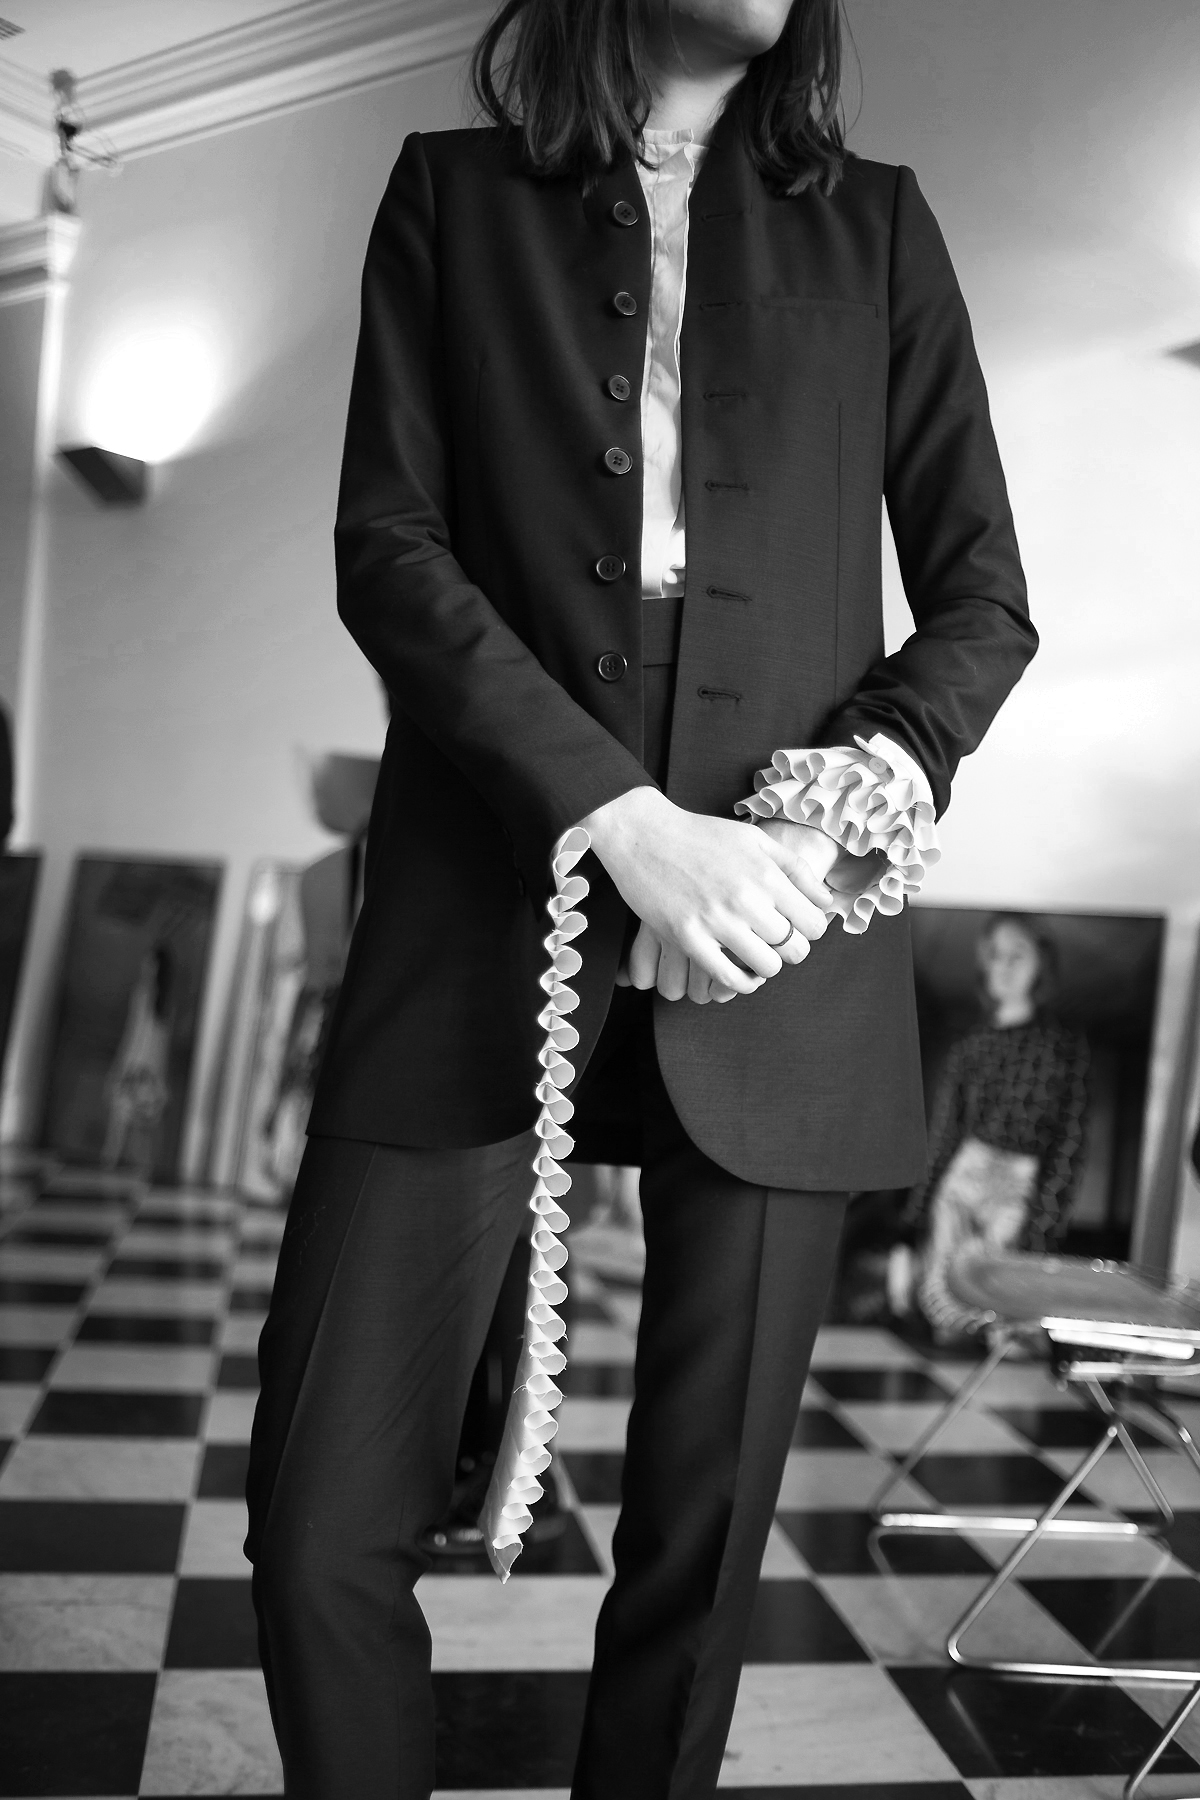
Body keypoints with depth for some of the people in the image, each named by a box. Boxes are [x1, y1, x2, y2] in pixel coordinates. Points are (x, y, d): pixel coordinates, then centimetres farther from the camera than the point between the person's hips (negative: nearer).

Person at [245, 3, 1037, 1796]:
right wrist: (622, 817, -13)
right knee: (323, 1527, -4)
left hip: (781, 943, 1)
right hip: (490, 910, 0)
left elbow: (983, 600, 13)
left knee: (704, 1541, 4)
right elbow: (387, 545, 1)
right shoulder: (453, 194, 13)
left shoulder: (873, 223, 16)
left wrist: (860, 796, -8)